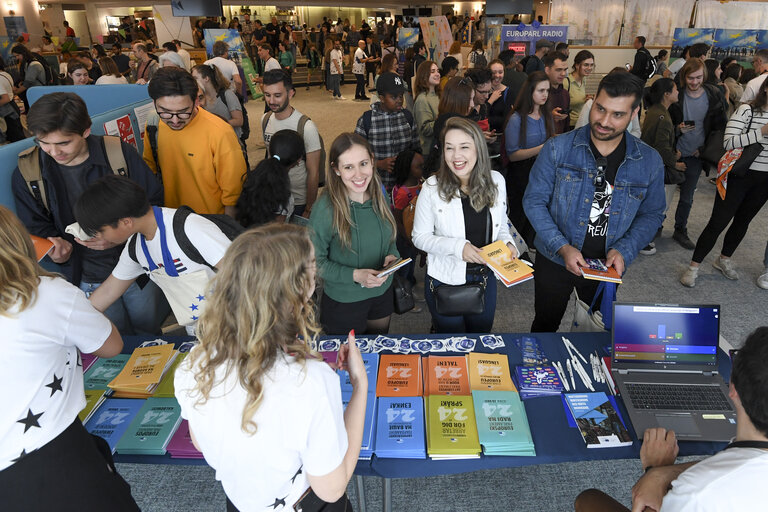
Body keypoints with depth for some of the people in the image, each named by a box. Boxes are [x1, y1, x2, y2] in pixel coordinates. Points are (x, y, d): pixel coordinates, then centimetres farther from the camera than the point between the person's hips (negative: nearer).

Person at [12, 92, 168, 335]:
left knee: (150, 331, 15)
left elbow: (153, 201, -5)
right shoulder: (26, 174, -4)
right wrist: (53, 246, -16)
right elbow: (37, 226, 7)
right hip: (87, 279, 1)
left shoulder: (120, 153, -10)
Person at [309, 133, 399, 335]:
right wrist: (354, 275, -28)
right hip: (343, 303, -5)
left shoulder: (379, 197, -5)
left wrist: (393, 256, -12)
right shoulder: (325, 208, -22)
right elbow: (316, 261, -16)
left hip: (383, 294, 5)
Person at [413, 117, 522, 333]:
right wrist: (457, 246, -25)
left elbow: (501, 225, 8)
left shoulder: (496, 181, -6)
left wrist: (508, 243, -13)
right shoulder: (432, 188, -17)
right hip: (445, 281, -3)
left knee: (482, 336, 25)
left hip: (485, 279, 4)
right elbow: (420, 237, -12)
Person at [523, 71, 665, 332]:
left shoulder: (650, 162, -6)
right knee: (545, 327, 17)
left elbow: (651, 214, 3)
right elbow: (534, 201, -11)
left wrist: (623, 251, -14)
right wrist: (562, 247, -21)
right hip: (555, 259, -1)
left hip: (609, 265, 2)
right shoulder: (557, 148, -13)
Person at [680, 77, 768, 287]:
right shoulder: (747, 110, -10)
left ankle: (724, 259, 37)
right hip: (739, 175, -6)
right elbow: (728, 142, -21)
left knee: (743, 221, 17)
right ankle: (693, 267, 5)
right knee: (718, 223, -5)